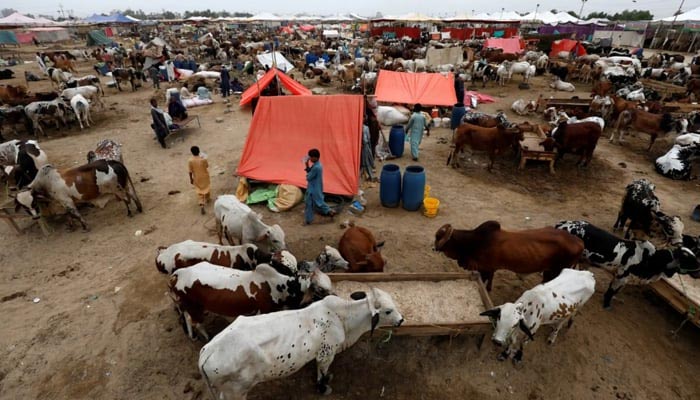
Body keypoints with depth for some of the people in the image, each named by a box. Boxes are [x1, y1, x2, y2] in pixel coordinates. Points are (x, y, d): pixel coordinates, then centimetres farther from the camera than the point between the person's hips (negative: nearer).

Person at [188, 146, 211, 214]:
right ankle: (207, 199, 47)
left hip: (197, 178, -1)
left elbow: (190, 172, -12)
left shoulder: (190, 161, -19)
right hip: (205, 176, 1)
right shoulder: (203, 159, -20)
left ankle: (201, 205, -4)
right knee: (206, 188, 26)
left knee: (199, 191, 9)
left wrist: (191, 179, 1)